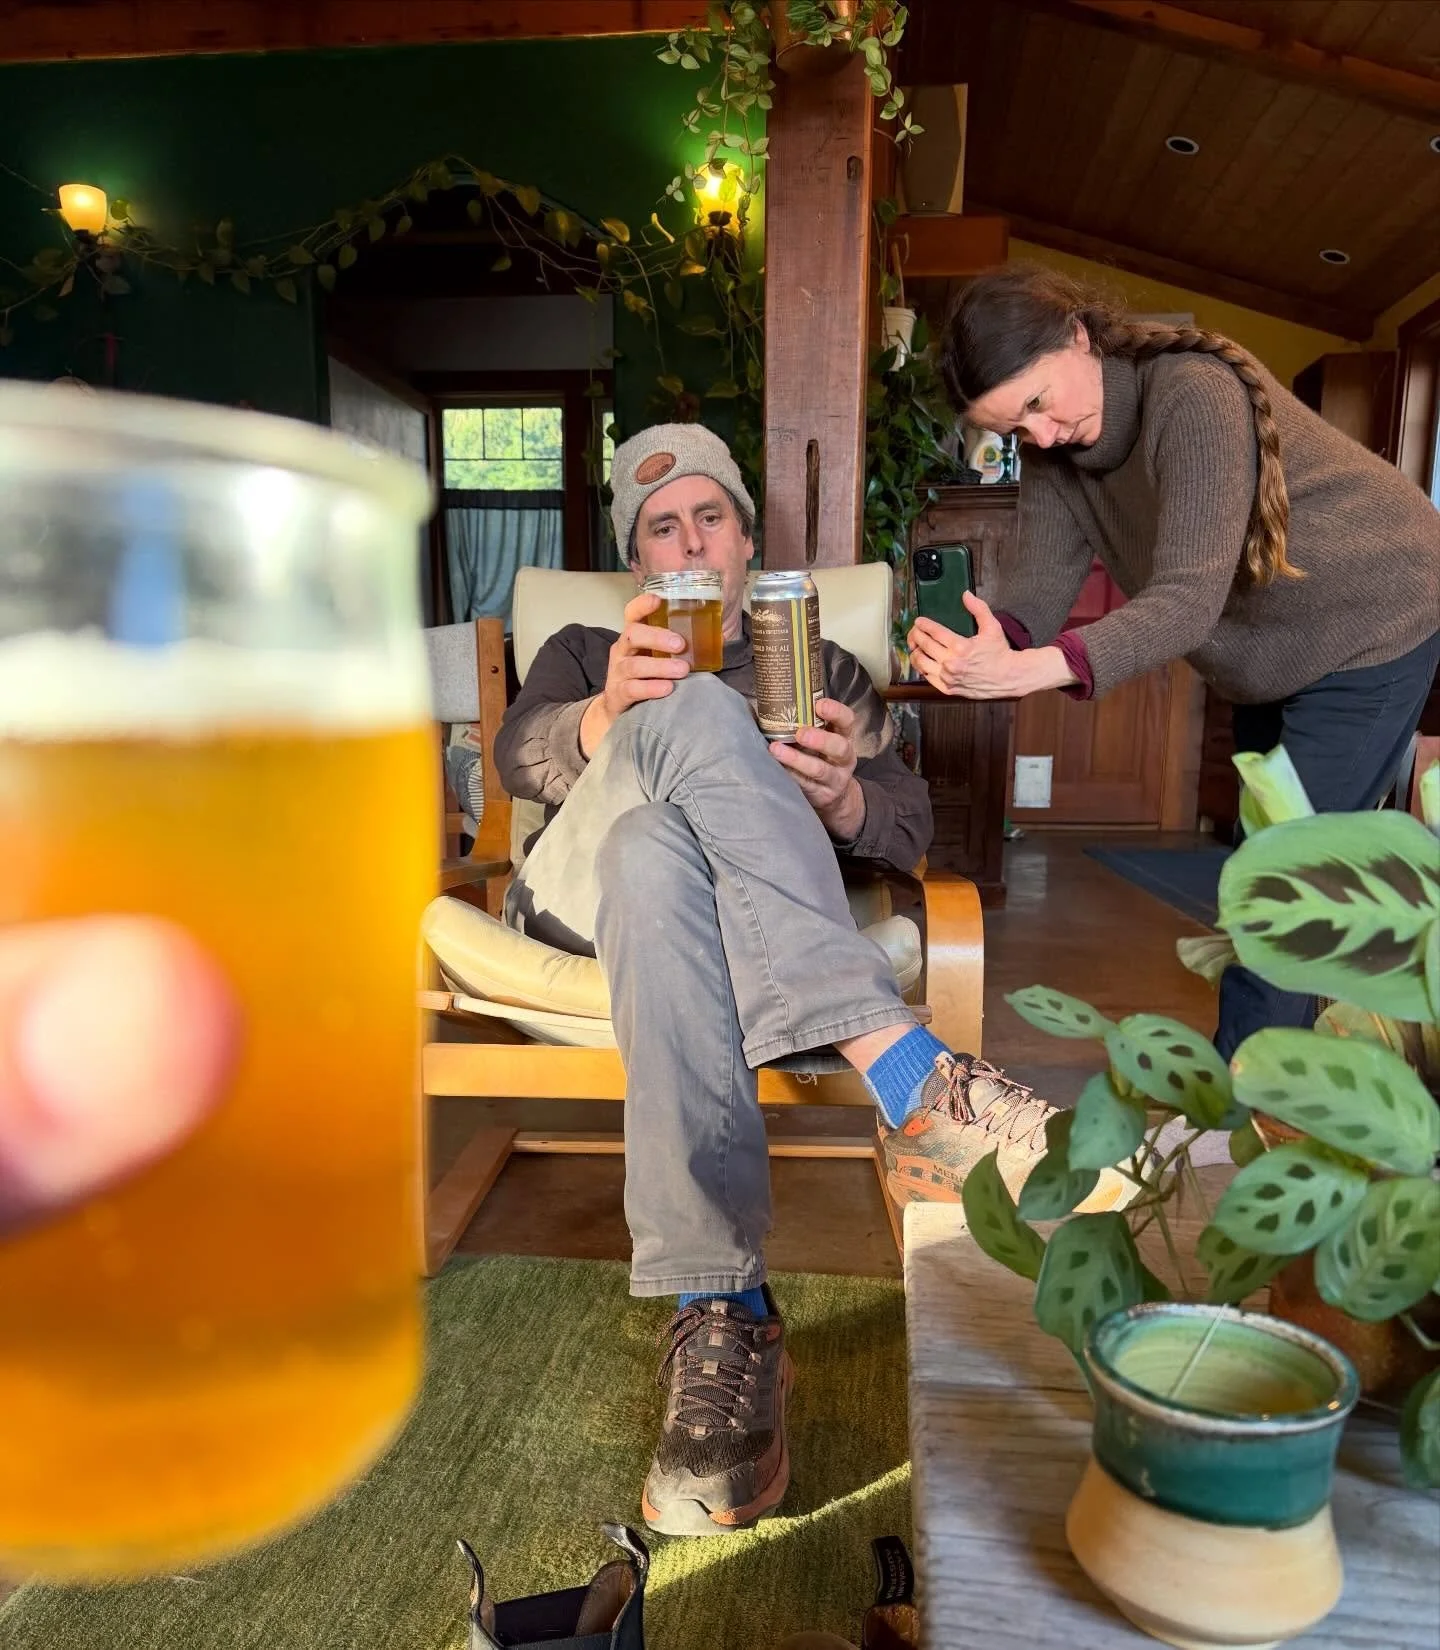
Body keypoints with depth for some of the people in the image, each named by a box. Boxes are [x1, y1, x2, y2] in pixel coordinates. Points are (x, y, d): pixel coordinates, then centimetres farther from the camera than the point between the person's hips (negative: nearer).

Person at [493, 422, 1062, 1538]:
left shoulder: (824, 667, 30)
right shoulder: (583, 652, 31)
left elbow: (910, 828, 12)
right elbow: (521, 755, 5)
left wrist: (843, 798, -14)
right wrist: (610, 713, -20)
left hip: (764, 916, 0)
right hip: (579, 889, 0)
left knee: (657, 848, -38)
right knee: (694, 711, -32)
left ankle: (718, 1316, -46)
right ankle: (913, 1082, -44)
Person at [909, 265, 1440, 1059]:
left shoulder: (1194, 395, -34)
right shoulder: (1053, 451, -11)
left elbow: (1189, 597, -42)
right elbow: (1038, 576, -22)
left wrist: (1034, 670, -56)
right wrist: (997, 646, -45)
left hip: (1372, 623, -8)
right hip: (1267, 654, 8)